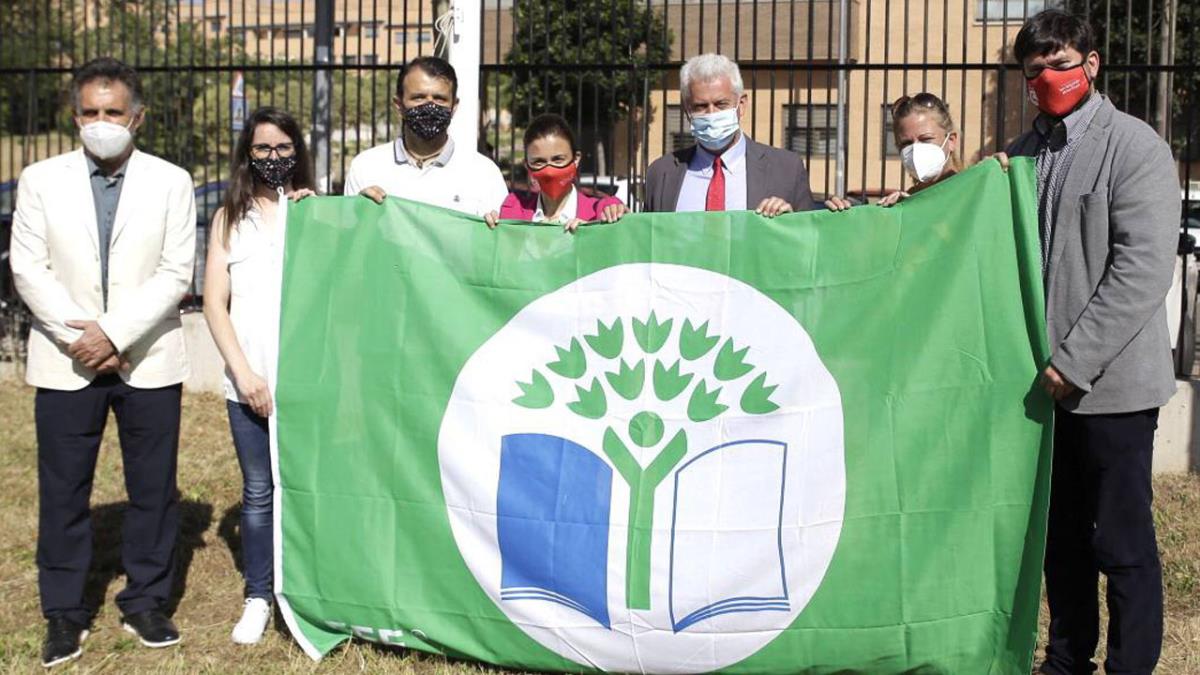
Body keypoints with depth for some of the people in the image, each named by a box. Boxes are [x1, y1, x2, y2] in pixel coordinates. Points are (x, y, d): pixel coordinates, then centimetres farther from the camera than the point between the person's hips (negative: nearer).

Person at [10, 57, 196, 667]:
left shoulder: (171, 182, 2)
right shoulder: (41, 180, 5)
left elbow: (176, 273, -4)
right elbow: (28, 269, 0)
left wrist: (116, 334, -14)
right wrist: (78, 336, -11)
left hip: (147, 361, 0)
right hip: (65, 363, 1)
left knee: (153, 489, 6)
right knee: (62, 491, 5)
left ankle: (145, 603, 20)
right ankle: (64, 613, 18)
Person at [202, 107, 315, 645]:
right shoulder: (230, 217, 10)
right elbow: (215, 303, 5)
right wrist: (243, 372, -5)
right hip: (249, 383, 1)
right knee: (258, 493, 5)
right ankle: (258, 597, 17)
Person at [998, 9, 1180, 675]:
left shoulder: (1135, 146, -7)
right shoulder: (1024, 152, 12)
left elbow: (1145, 270, -16)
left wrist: (1075, 359, -18)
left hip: (1110, 382, -6)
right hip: (1045, 379, 6)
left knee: (1122, 544, 1)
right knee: (1061, 536, 15)